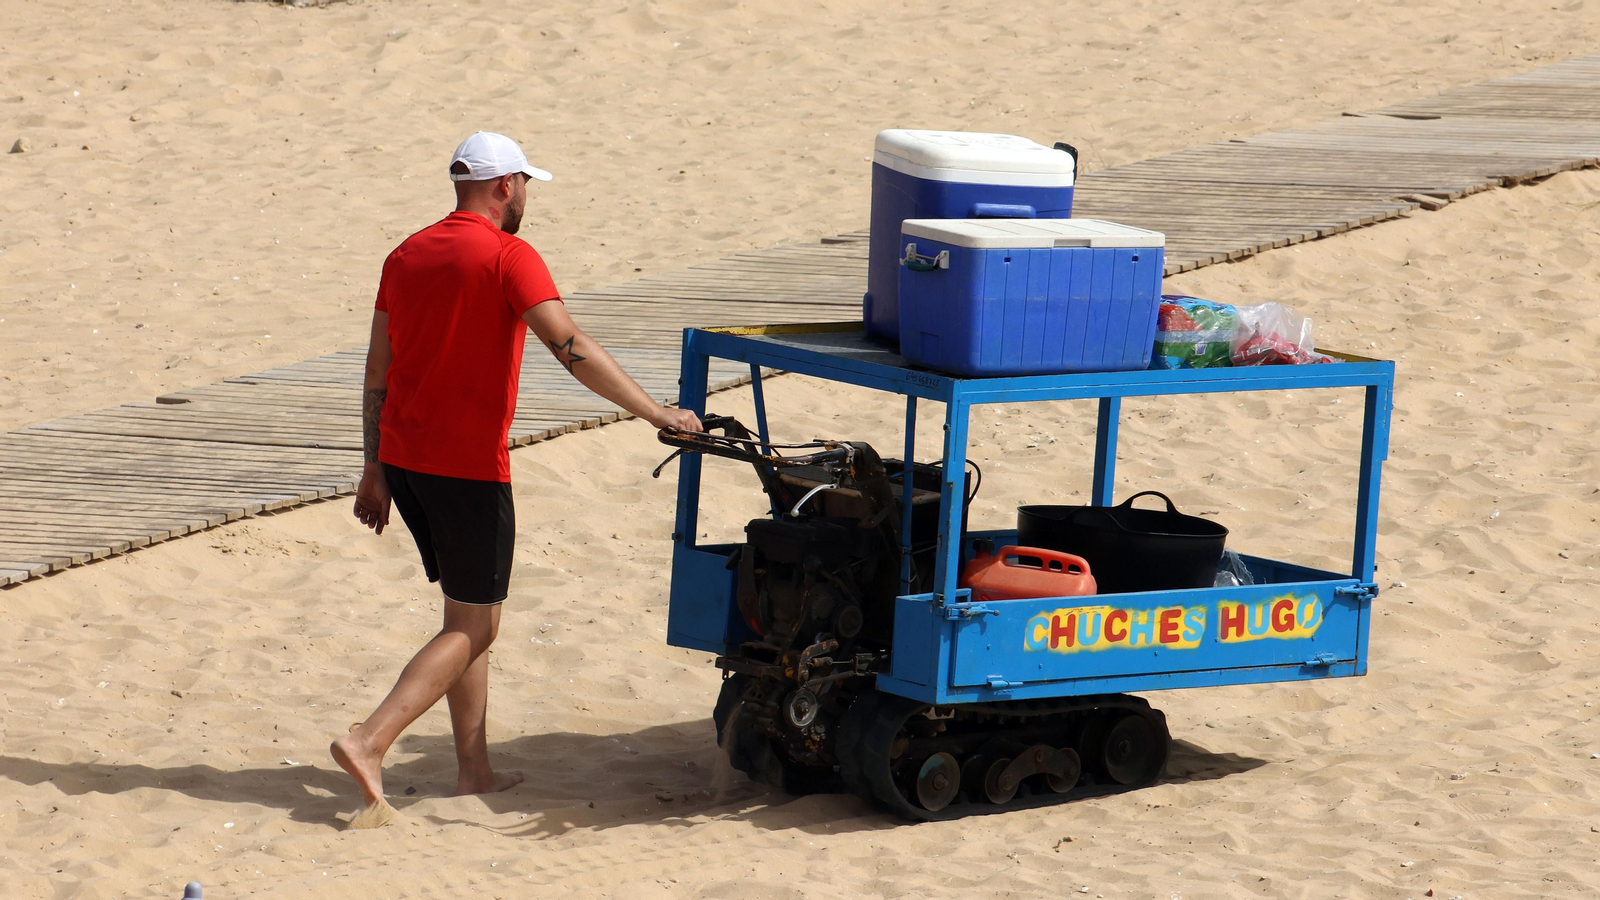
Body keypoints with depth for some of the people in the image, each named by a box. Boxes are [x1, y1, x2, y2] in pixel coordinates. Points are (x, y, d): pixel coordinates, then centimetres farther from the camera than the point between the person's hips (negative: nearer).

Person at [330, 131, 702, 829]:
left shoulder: (407, 256, 11)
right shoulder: (508, 257, -12)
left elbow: (377, 374, 13)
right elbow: (572, 349, -21)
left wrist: (375, 471, 18)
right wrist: (655, 414, -19)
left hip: (402, 457, 8)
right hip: (468, 468, -8)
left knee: (469, 615, 18)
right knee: (473, 630, 0)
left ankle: (475, 771, 19)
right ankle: (369, 743, -14)